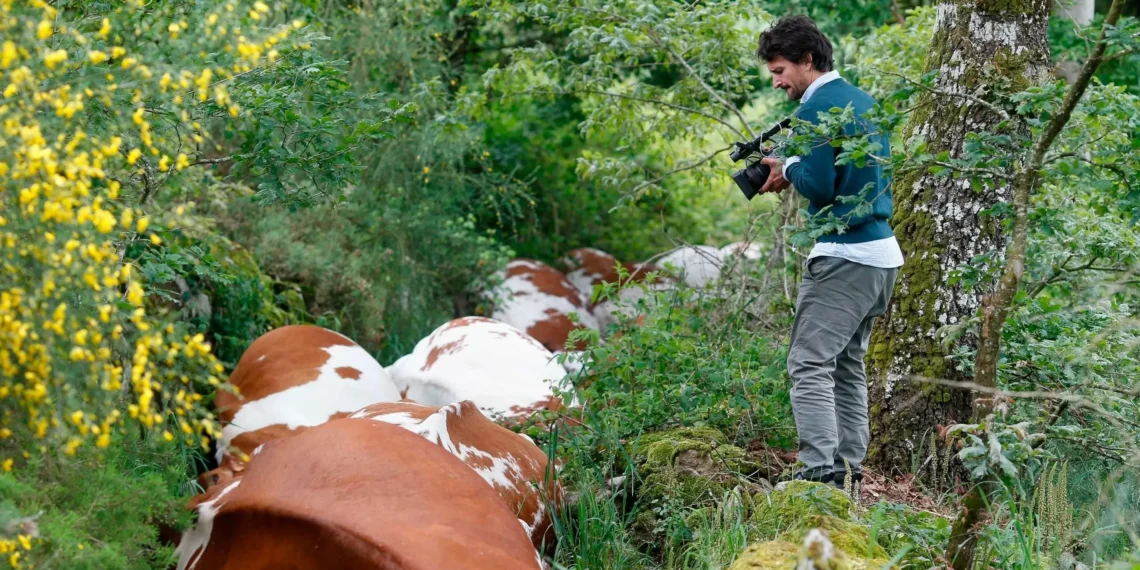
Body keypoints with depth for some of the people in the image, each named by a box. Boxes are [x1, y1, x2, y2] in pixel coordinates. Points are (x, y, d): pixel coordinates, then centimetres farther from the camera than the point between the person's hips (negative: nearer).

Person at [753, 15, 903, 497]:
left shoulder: (816, 109, -12)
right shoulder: (864, 101, 17)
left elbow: (819, 187, -18)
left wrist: (789, 170, 1)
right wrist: (798, 171, 16)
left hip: (844, 256, -10)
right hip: (882, 255, 10)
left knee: (810, 363, -10)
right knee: (848, 366, 15)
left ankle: (821, 472, -16)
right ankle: (849, 473, 17)